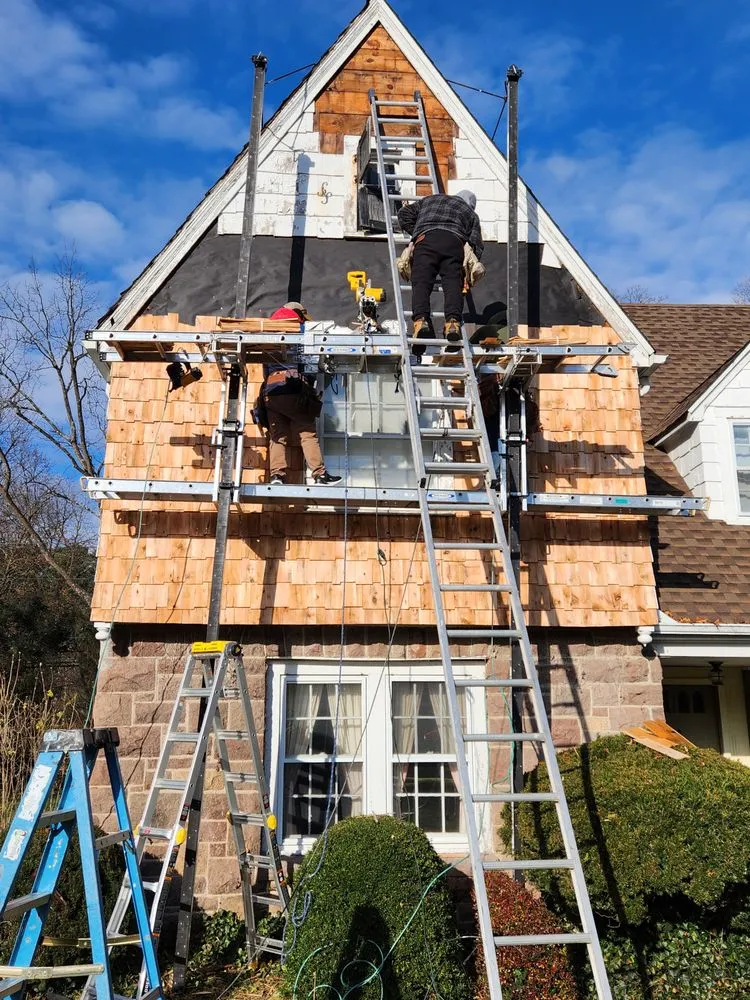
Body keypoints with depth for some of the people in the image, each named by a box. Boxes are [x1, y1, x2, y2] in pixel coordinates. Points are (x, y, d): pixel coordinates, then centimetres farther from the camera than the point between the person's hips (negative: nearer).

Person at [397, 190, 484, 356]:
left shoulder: (430, 199, 40)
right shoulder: (470, 213, 34)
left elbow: (404, 214, 32)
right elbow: (477, 245, 22)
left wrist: (417, 232, 37)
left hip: (426, 239, 0)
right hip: (454, 241, 0)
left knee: (421, 282, -14)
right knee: (453, 282, -10)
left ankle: (421, 319, -38)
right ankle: (453, 320, -35)